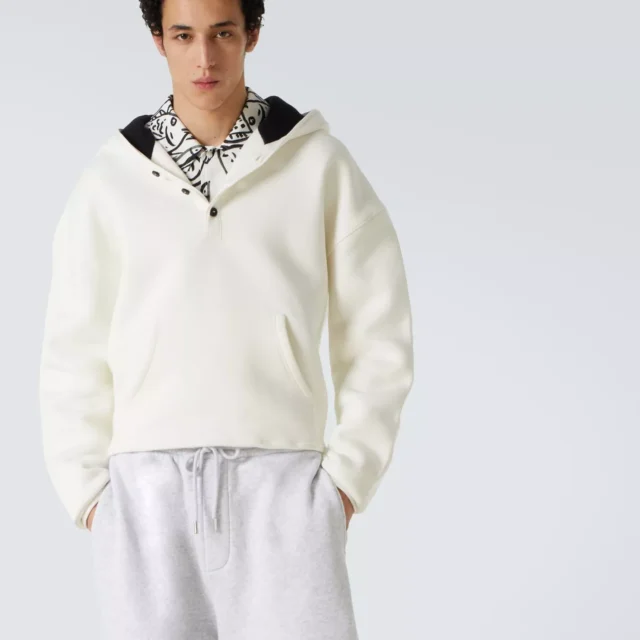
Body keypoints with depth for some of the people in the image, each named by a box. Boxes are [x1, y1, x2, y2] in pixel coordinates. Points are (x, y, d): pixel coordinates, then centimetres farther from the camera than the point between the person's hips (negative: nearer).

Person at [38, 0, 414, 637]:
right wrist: (87, 492, 2)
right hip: (149, 490, 1)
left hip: (281, 487, -1)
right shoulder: (111, 179, 8)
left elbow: (376, 334, 6)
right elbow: (74, 352, 10)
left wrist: (348, 475, -2)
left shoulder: (319, 164, 5)